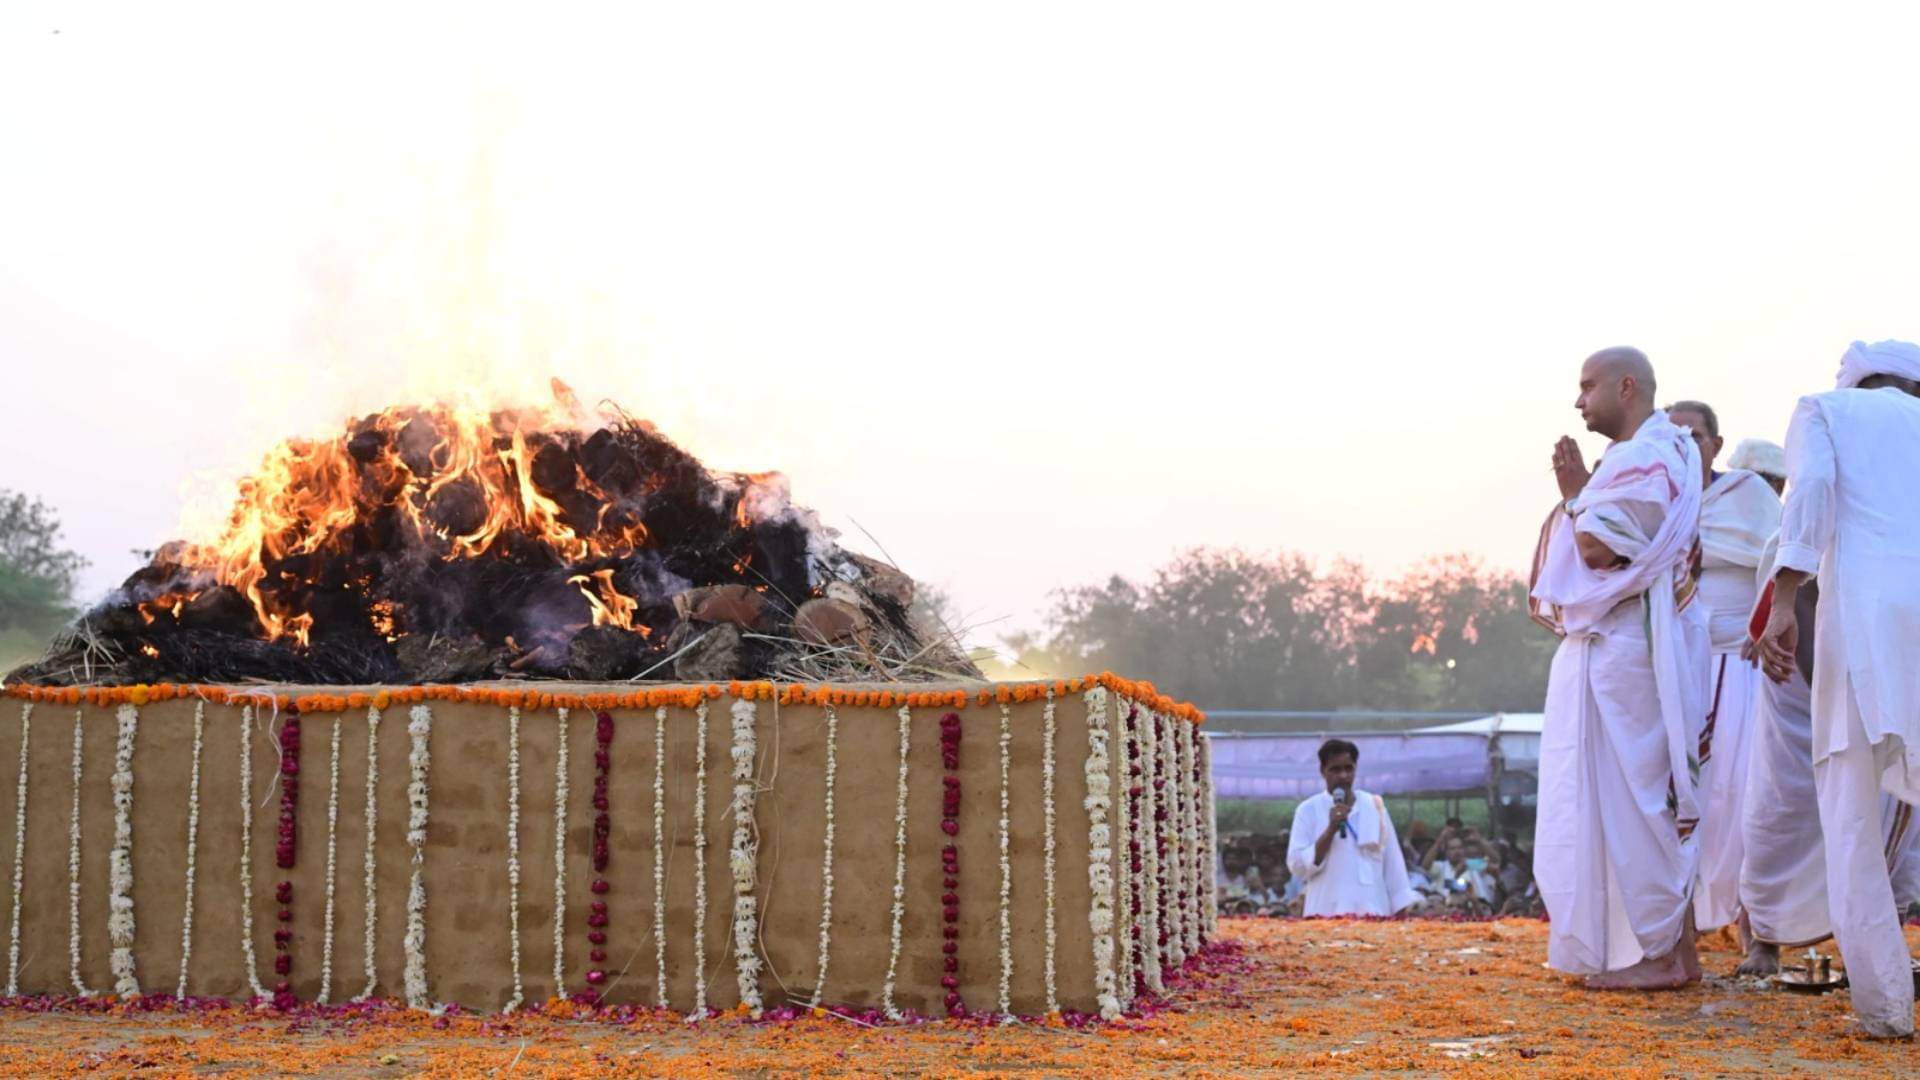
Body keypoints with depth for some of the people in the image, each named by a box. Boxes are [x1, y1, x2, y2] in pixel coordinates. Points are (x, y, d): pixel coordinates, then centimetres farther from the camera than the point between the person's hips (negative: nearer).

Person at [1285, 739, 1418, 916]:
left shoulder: (1375, 806, 9)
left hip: (1372, 913, 2)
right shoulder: (1309, 810, 2)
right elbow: (1297, 866, -5)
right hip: (1327, 915, -2)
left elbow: (1393, 863, 11)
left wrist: (1402, 908, 7)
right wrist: (1330, 830, -13)